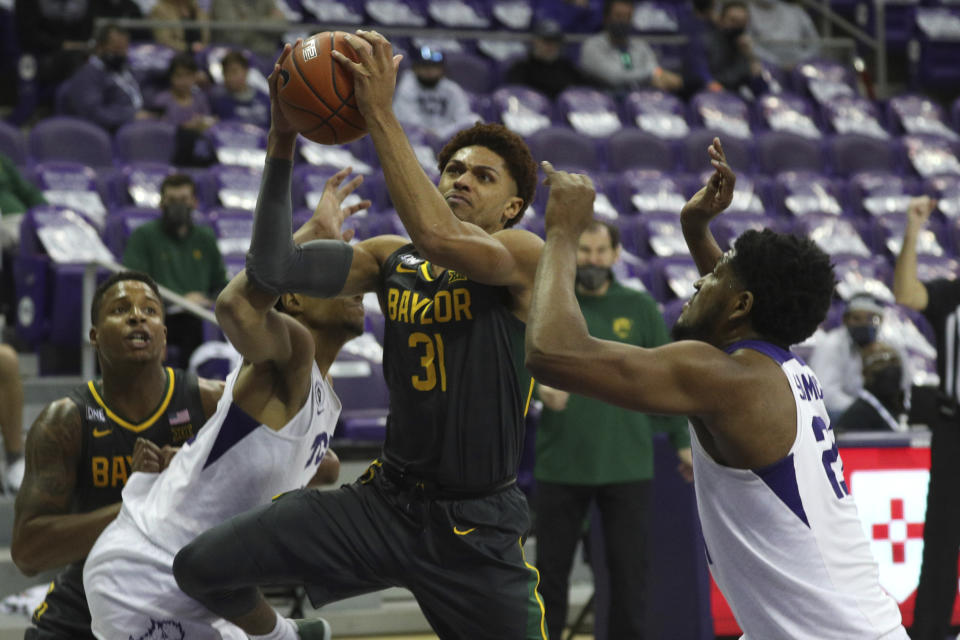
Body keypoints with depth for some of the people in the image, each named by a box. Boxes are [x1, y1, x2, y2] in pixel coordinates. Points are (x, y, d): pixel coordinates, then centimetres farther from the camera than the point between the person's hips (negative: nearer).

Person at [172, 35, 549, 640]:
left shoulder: (524, 256, -9)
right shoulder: (391, 259, 5)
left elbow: (435, 236, -30)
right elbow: (273, 267, -8)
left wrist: (381, 113, -30)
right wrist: (283, 139, -16)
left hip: (478, 525, -4)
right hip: (387, 498, 4)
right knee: (204, 566, -4)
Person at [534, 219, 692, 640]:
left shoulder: (639, 309, 6)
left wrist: (682, 440, 8)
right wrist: (540, 388, -23)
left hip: (627, 464, 0)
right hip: (560, 463, 0)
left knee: (629, 567, 4)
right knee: (551, 568, 5)